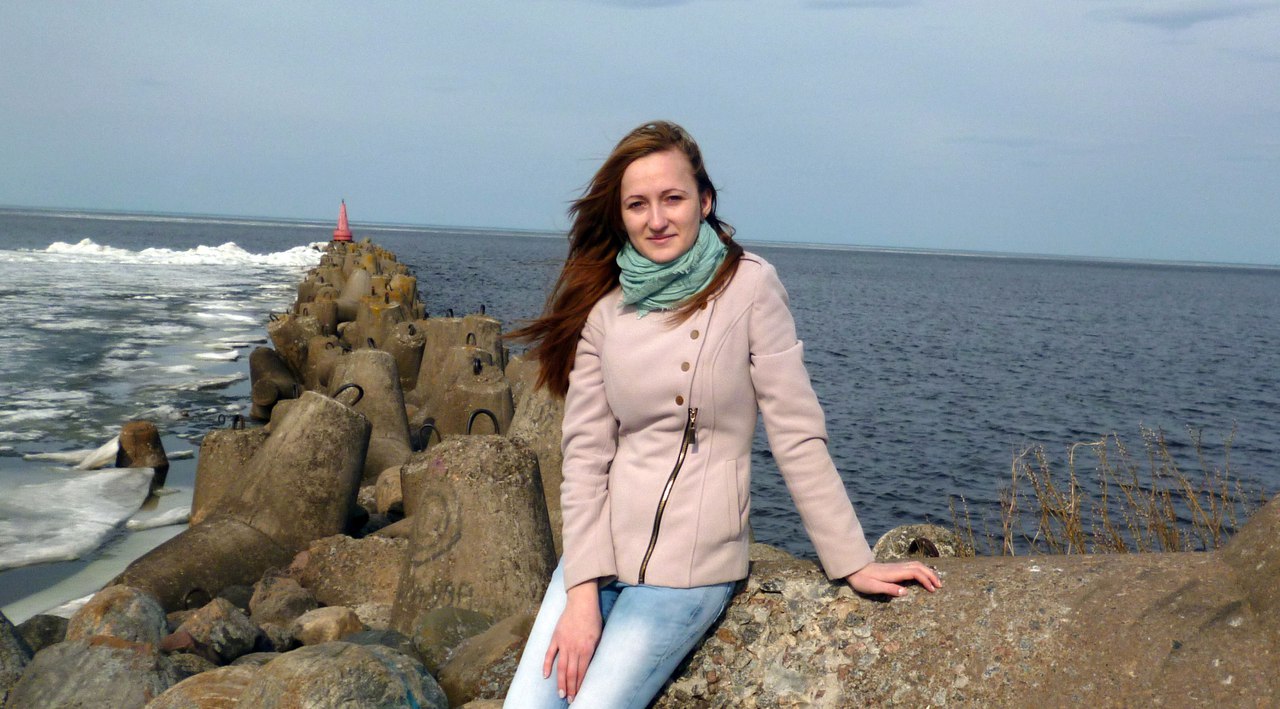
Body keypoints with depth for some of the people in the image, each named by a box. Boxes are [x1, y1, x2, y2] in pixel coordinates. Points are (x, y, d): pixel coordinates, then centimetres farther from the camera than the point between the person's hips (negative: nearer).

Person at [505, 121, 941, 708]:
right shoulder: (603, 307, 2)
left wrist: (853, 563, -9)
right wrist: (582, 591, -10)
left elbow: (797, 435, -7)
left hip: (691, 564, -3)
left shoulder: (748, 285, -8)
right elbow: (585, 454, -2)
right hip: (600, 546, 4)